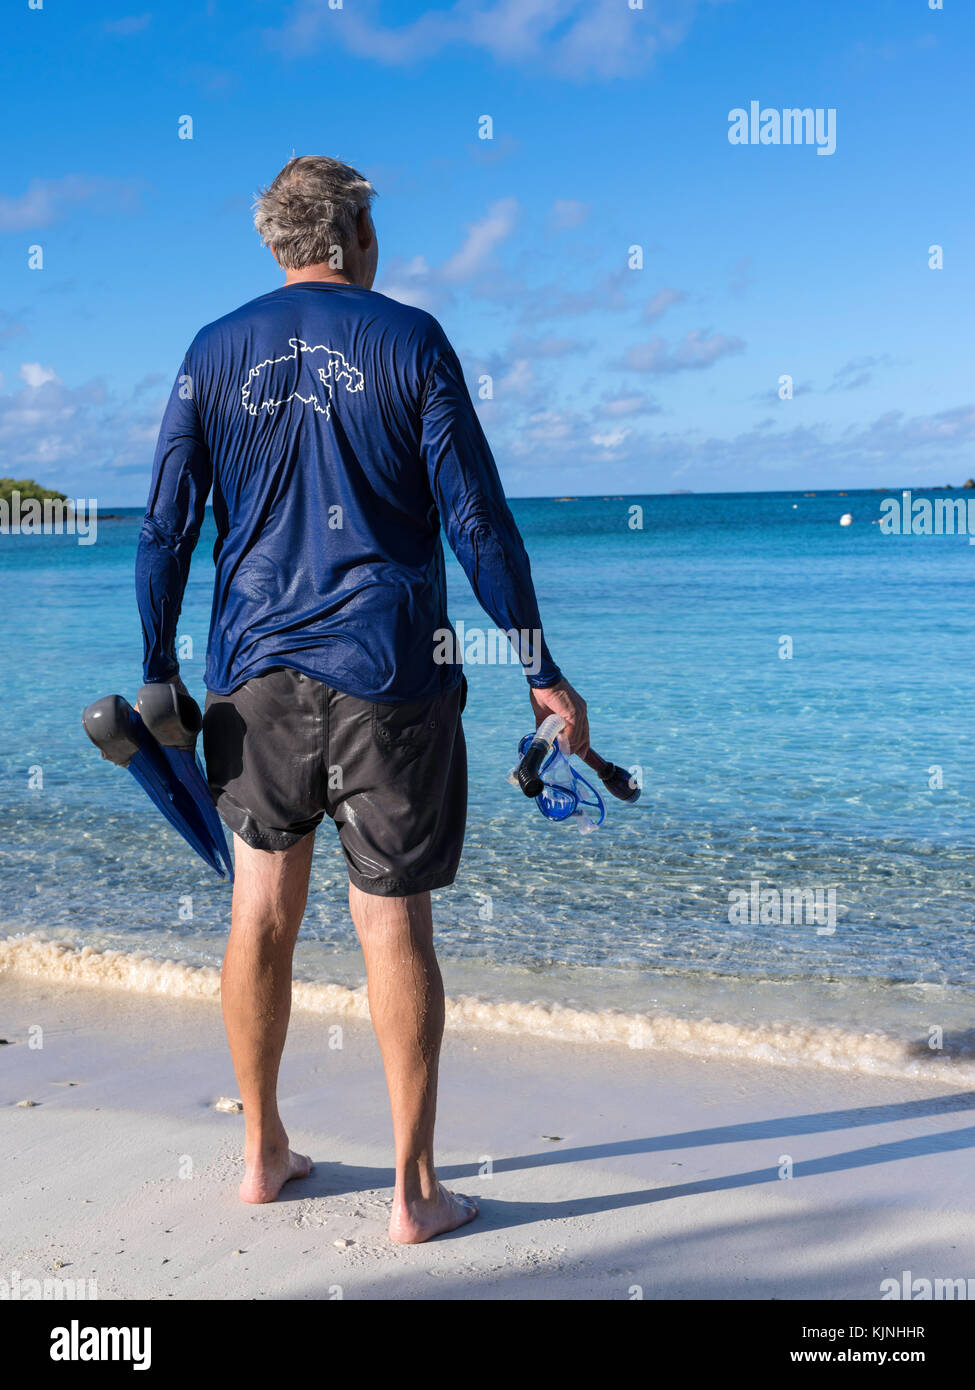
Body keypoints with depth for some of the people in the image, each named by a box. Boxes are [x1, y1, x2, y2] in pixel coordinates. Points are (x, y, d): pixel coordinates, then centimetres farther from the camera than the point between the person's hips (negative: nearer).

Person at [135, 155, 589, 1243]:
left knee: (262, 907, 14)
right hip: (389, 674, -2)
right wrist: (541, 672, -1)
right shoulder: (409, 341, -1)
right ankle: (415, 1192, 10)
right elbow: (477, 520, -5)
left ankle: (263, 1153, 26)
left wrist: (159, 678, 11)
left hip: (255, 674, 3)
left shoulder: (213, 353, 6)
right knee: (394, 920, 3)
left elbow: (164, 531, 4)